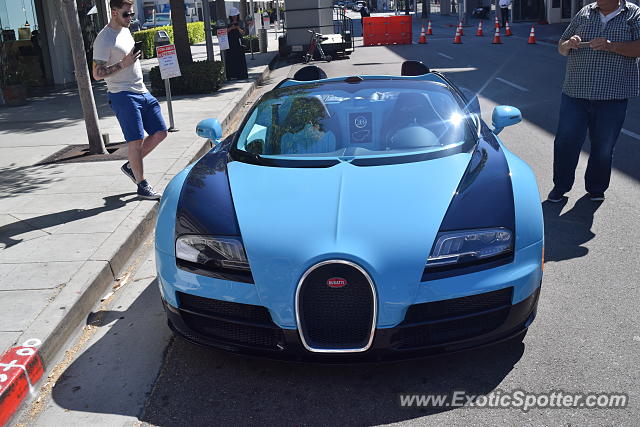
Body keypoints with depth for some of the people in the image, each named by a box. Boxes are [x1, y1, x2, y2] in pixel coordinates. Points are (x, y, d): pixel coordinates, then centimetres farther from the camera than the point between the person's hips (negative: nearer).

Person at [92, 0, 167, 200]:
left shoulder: (125, 31, 16)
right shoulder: (104, 39, -11)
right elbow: (97, 74, -15)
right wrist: (123, 64, -22)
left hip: (141, 92, 9)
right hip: (123, 95, -9)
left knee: (160, 133, 6)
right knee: (136, 140, -7)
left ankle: (130, 166, 22)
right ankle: (142, 186, 4)